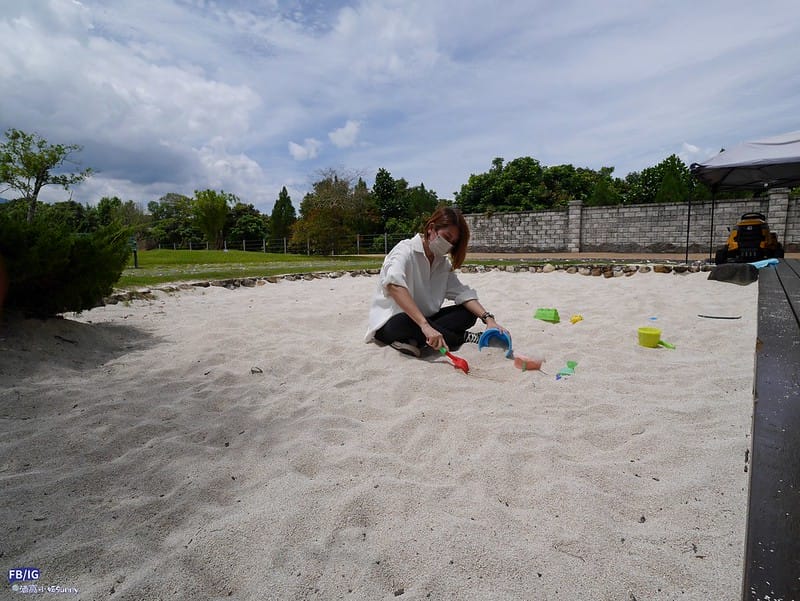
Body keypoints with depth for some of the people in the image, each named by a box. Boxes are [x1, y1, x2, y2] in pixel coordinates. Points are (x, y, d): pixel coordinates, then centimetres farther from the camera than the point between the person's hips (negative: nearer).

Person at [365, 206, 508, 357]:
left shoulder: (443, 263, 7)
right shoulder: (406, 250, -16)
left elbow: (462, 293, -3)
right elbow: (394, 285, -36)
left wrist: (488, 319, -21)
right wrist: (424, 325, -48)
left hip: (424, 320, 7)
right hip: (391, 323, -7)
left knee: (469, 313, -7)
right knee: (404, 323, -40)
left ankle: (415, 341, -22)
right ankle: (464, 338, -17)